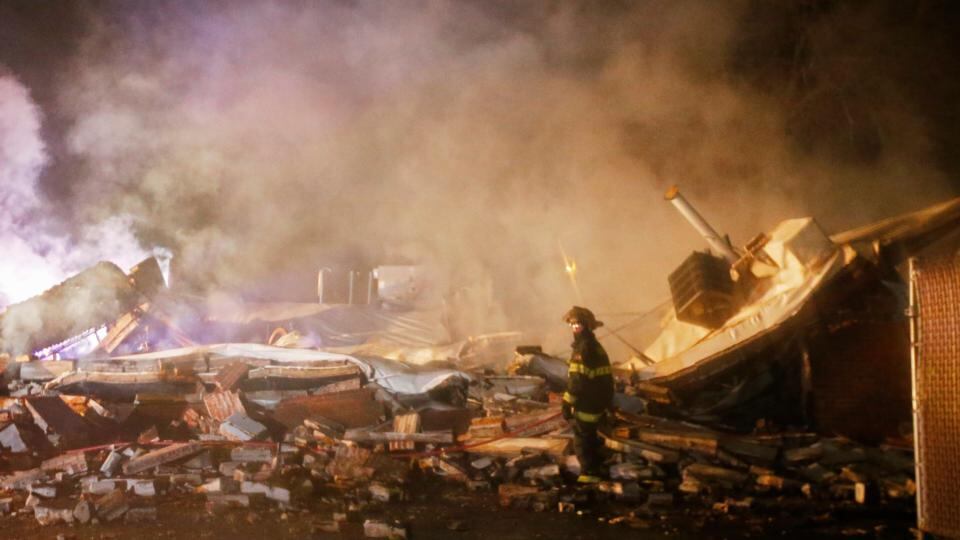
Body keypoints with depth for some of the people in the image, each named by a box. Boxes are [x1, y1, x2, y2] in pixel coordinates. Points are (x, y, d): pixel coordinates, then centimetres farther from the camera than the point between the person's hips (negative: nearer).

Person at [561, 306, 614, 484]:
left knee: (582, 440, 0)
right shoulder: (595, 346, 13)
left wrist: (567, 403, -20)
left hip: (585, 404, -10)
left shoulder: (584, 348, -20)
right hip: (596, 402, 10)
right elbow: (605, 377, 19)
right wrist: (607, 402, 25)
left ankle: (590, 474, 6)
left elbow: (577, 380, -24)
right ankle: (596, 469, 29)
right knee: (590, 438, 21)